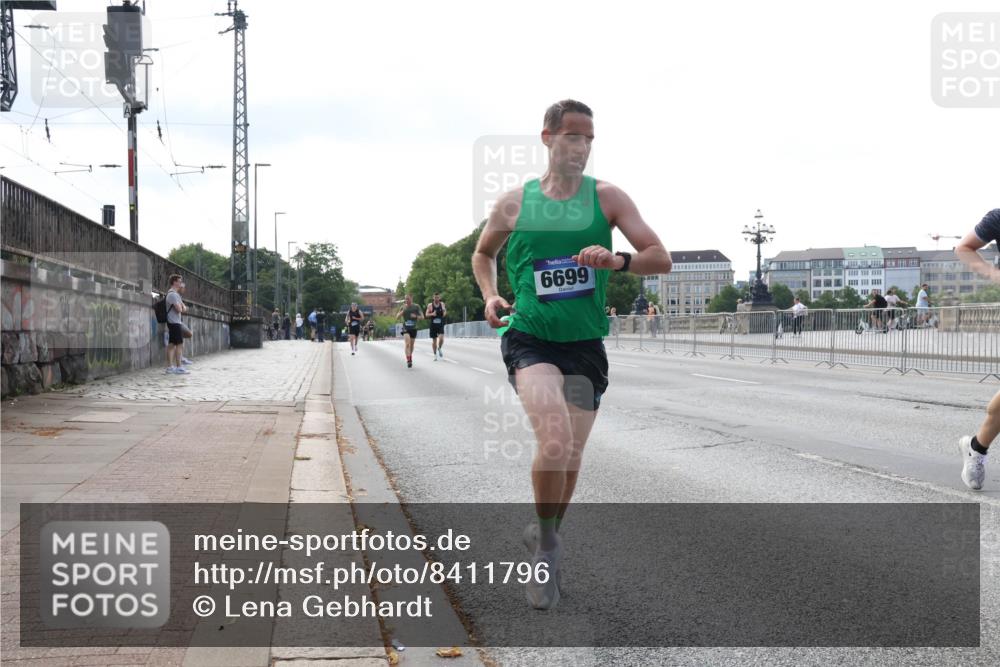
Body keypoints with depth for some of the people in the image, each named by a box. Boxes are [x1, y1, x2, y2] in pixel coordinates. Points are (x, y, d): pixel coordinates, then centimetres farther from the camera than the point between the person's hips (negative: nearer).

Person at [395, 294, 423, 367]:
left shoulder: (416, 307, 0)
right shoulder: (403, 307, 2)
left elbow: (422, 316, 1)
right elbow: (397, 317, -5)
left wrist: (416, 316, -18)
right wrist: (403, 310, -17)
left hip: (413, 328, 2)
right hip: (405, 328, -1)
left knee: (411, 344, 12)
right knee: (407, 343, -21)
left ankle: (410, 358, 34)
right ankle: (408, 360, -25)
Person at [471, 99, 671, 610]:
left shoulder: (607, 197, 1)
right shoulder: (514, 203, 2)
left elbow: (661, 259, -4)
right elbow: (482, 253, 20)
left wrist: (617, 261, -24)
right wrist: (489, 296, 1)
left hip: (586, 346, 2)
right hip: (529, 340, -2)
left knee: (570, 458, 10)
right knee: (555, 443, -24)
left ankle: (544, 539, 37)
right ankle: (546, 545, 0)